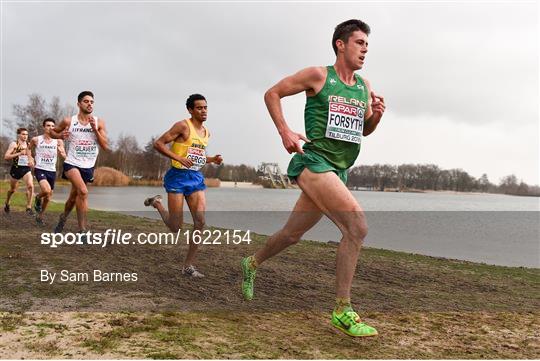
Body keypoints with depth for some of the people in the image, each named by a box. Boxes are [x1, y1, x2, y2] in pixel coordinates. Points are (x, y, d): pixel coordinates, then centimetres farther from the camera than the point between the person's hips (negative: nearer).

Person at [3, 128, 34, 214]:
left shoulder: (28, 145, 8)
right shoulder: (14, 144, -6)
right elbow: (6, 157, -15)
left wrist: (31, 160, 3)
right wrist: (19, 153, -23)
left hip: (26, 169, 3)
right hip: (16, 168, -2)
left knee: (30, 186, -21)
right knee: (13, 189, 15)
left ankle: (29, 207, -15)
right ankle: (6, 203, 45)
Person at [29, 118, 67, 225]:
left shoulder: (58, 141, -2)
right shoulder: (36, 140, -3)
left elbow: (64, 157, -8)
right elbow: (29, 150, 16)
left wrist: (61, 153, -28)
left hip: (52, 171, 3)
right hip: (40, 169, -3)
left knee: (48, 197, 11)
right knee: (47, 190, -27)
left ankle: (40, 216, 33)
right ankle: (38, 198, 8)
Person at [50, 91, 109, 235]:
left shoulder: (99, 122, -2)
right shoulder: (68, 121, -4)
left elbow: (106, 147, -6)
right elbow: (52, 131, 13)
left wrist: (95, 129, -17)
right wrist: (60, 135, -8)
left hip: (88, 166, 3)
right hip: (72, 163, -3)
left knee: (73, 198, 17)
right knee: (83, 191, -27)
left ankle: (63, 218, 48)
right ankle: (82, 230, -20)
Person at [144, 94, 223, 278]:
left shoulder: (206, 132, 14)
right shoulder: (183, 126, -9)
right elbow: (158, 143, -12)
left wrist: (213, 159, 9)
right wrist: (179, 158, -21)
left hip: (197, 178, 6)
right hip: (178, 176, -6)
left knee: (200, 222, -8)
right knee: (176, 227, -2)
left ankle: (188, 266, 3)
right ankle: (157, 203, 30)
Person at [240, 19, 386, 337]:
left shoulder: (365, 86, 14)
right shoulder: (318, 75, -3)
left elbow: (365, 131, 24)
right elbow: (272, 93, 3)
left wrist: (376, 116, 2)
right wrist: (285, 131, -10)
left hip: (338, 172, 7)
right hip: (314, 162, -7)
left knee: (292, 234, 17)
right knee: (358, 226, -22)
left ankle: (252, 264, 44)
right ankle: (343, 311, -12)